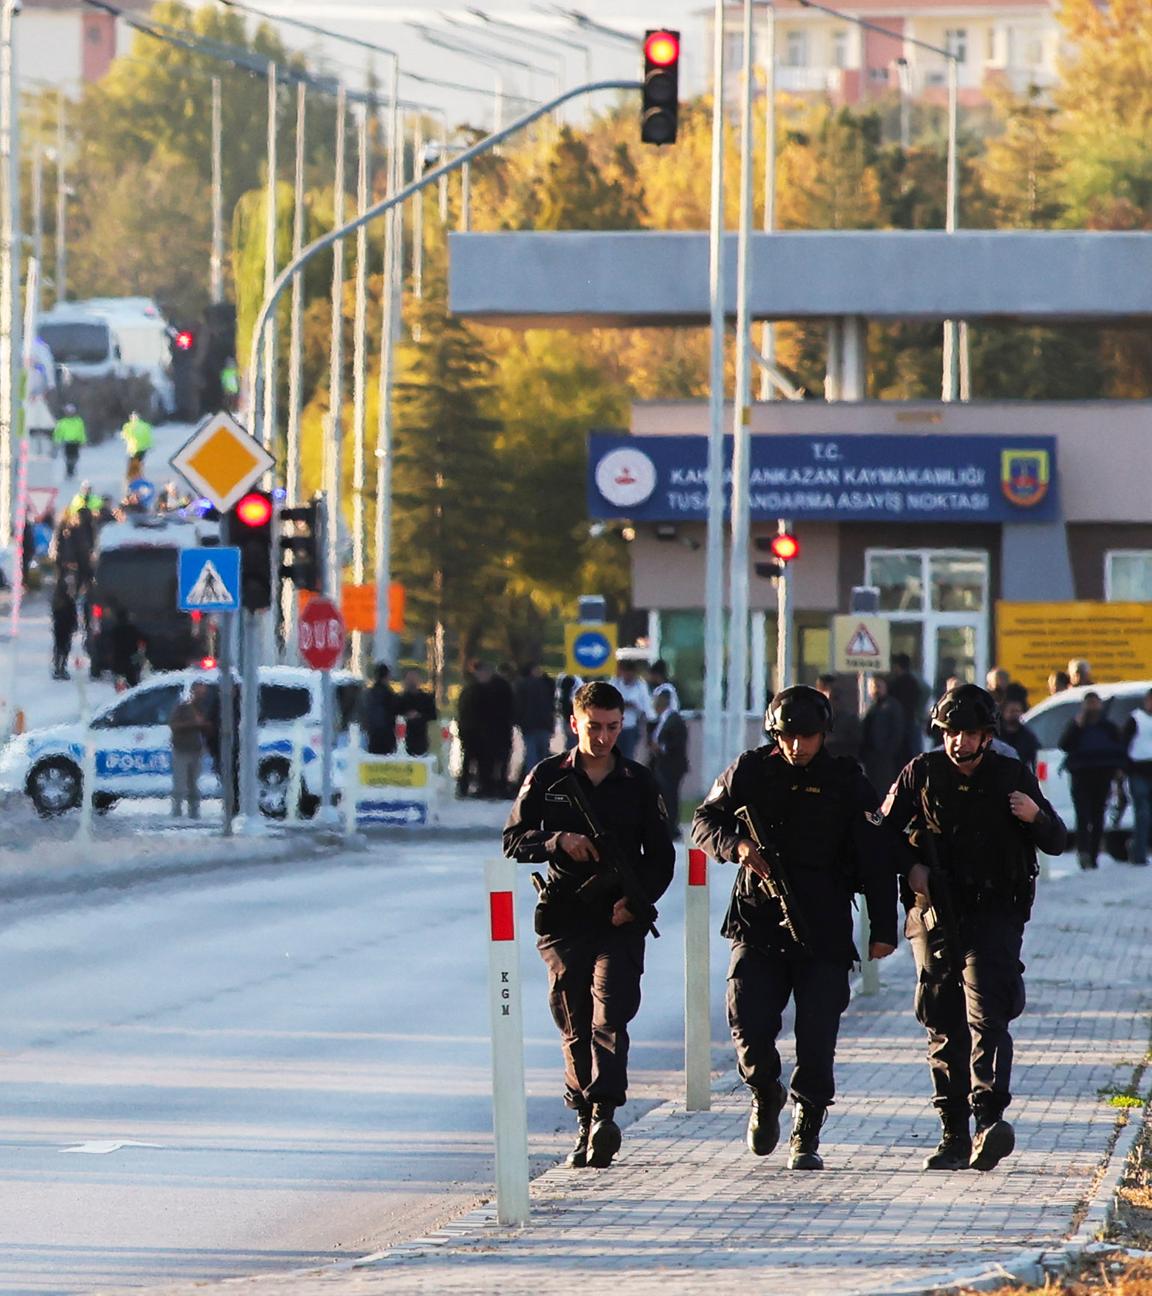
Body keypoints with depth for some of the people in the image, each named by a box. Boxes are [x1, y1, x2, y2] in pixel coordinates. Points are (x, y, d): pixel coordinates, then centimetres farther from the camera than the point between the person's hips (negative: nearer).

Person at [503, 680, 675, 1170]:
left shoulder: (639, 783, 9)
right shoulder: (548, 777, 8)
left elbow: (661, 856, 11)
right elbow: (514, 841, 7)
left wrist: (636, 901, -6)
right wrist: (557, 842, -14)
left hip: (621, 921, -1)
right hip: (564, 918, 1)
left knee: (609, 1018, -17)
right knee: (575, 1028, 3)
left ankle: (604, 1114, -27)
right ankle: (586, 1124, 11)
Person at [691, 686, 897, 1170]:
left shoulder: (847, 782, 3)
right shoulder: (750, 772, 6)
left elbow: (876, 858, 4)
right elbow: (705, 821, 12)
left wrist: (883, 930, -1)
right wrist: (737, 845, -11)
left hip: (824, 932, -1)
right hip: (757, 922, 1)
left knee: (817, 1037, -5)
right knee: (749, 1021, -10)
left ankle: (806, 1136, 8)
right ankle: (766, 1094, 21)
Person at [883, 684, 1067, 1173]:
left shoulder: (1013, 777, 4)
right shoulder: (921, 774, 5)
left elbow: (1057, 843, 9)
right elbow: (885, 832, 13)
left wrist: (1036, 816, -13)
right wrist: (909, 867, -6)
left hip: (994, 916, -2)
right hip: (934, 913, 2)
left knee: (987, 1013, -18)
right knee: (944, 1026, 4)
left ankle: (989, 1119, -30)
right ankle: (954, 1136, 10)